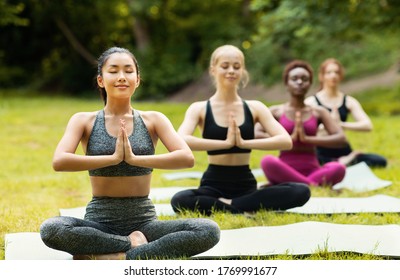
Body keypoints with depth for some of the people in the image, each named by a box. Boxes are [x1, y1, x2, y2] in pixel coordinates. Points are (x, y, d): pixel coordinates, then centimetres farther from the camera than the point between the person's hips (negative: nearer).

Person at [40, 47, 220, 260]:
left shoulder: (153, 120, 5)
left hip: (143, 222, 1)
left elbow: (187, 158, -11)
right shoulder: (85, 121, 3)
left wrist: (135, 158, -18)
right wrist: (113, 158, -17)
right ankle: (135, 244, -17)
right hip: (99, 223, -1)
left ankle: (112, 258, -24)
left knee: (209, 230, -25)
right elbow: (59, 162, -15)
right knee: (51, 229, -34)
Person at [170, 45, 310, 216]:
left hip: (246, 186, 3)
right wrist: (226, 143, -22)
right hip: (214, 187, -3)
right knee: (180, 201, -36)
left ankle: (221, 206, -19)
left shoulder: (254, 108, 8)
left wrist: (244, 143, -17)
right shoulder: (200, 109, 1)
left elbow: (286, 141, -6)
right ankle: (244, 209, -20)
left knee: (301, 191, -23)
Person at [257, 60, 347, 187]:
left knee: (339, 168, -30)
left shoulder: (318, 112, 11)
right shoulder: (276, 111, 6)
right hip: (285, 172, -1)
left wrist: (308, 139, -13)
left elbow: (341, 138, -1)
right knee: (268, 161, -35)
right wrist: (289, 139, -15)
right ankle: (314, 185, -28)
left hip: (312, 171, 2)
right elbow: (255, 135, -9)